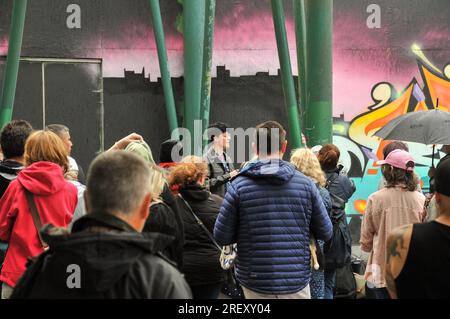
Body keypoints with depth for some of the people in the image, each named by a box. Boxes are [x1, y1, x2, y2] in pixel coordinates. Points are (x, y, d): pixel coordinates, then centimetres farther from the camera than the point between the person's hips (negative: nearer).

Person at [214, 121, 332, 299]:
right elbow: (326, 233, 4)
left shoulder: (239, 185, -7)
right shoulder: (305, 183, -3)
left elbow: (221, 237, -4)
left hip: (255, 283, 0)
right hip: (297, 281, 1)